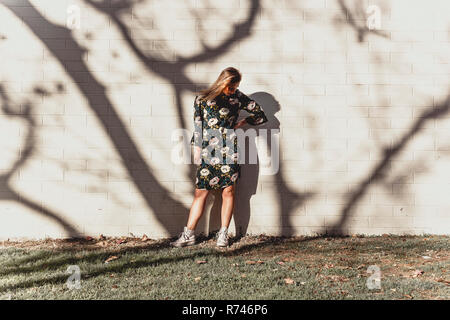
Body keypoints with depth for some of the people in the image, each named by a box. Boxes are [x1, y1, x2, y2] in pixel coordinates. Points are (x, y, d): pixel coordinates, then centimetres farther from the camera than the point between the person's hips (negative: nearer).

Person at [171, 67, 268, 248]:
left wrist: (242, 123, 5)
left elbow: (260, 115, 13)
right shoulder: (202, 99, 7)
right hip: (208, 151, 0)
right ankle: (188, 235, 6)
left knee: (228, 191, 2)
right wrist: (197, 148, 6)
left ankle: (223, 234, 13)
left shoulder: (237, 97, 7)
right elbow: (197, 125, 10)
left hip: (229, 151, 0)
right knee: (200, 193, 0)